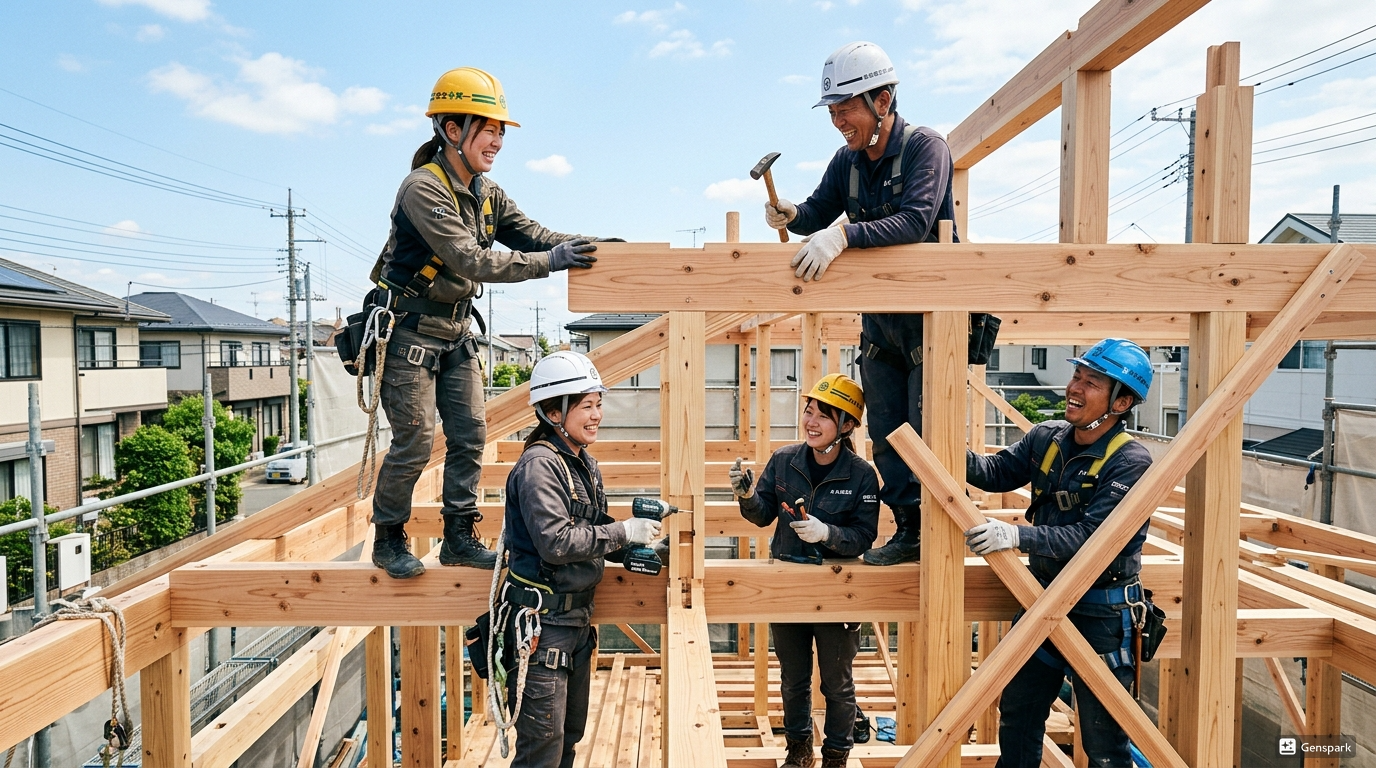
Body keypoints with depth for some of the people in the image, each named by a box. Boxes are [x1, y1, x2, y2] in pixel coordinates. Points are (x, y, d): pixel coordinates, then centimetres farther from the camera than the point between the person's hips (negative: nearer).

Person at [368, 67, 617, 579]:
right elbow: (471, 260, -29)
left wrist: (587, 245, -13)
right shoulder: (423, 189, -20)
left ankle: (459, 538, 18)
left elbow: (531, 234, 4)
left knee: (470, 435, 5)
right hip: (409, 331, -7)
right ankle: (388, 541, 17)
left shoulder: (487, 193, 6)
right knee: (415, 441, -3)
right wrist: (551, 262, -31)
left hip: (456, 331, 8)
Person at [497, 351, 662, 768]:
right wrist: (624, 532, -20)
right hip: (543, 623, -9)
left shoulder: (585, 463, 10)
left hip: (578, 619, 9)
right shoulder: (539, 464, -18)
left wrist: (638, 526, -1)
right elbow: (556, 542, -26)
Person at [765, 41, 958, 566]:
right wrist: (791, 215, -15)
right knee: (886, 433, 9)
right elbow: (818, 214, 8)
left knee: (927, 428, -5)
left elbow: (916, 220, -28)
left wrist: (842, 235, -38)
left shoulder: (926, 147, -13)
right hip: (878, 316, 7)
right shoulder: (848, 160, 6)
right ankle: (909, 531, 20)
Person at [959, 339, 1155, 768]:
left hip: (1100, 617, -6)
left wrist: (1017, 536, -37)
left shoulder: (1130, 463, -19)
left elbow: (1092, 537, -27)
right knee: (1017, 717, 21)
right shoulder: (1047, 438, 0)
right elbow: (997, 473, 0)